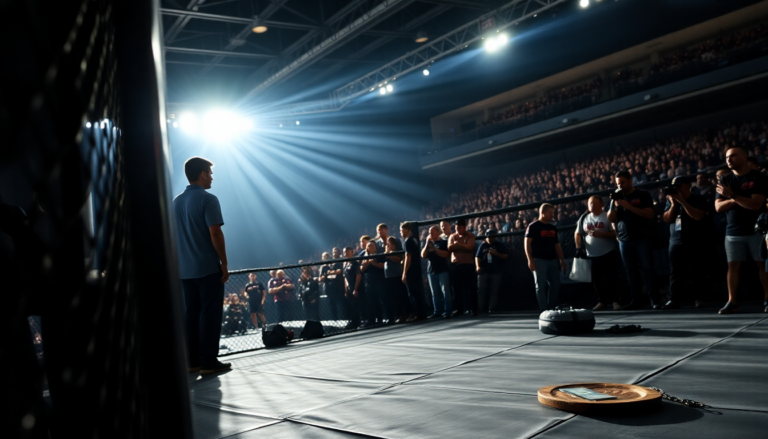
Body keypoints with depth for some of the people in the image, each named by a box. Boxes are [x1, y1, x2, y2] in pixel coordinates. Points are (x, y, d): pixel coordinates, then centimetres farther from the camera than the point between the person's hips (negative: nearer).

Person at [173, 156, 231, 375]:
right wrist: (224, 263, -10)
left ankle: (192, 361, 14)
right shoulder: (208, 199, -10)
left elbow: (174, 236, 16)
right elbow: (215, 234, -16)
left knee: (191, 314, 10)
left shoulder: (177, 201, 13)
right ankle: (208, 362, 0)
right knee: (210, 314, -2)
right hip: (208, 268, -7)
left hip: (185, 270, 7)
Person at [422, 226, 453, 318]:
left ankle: (448, 311, -5)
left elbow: (446, 255, -14)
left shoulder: (444, 242, 0)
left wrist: (434, 249, -16)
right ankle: (437, 311, 10)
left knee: (445, 291, -8)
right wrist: (427, 244, -6)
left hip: (443, 270, -5)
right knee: (435, 293, 6)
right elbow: (423, 255, 4)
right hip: (431, 271, 5)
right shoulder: (428, 243, 15)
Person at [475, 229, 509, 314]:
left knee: (494, 291, -4)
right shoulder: (483, 245, 12)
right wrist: (478, 266, -10)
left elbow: (506, 257, 5)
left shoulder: (500, 245, 10)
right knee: (481, 289, -3)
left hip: (496, 272, -1)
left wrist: (497, 253, -11)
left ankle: (492, 309, -3)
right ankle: (481, 309, 2)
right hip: (483, 272, 1)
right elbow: (477, 257, 7)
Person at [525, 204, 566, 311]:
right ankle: (543, 310, -1)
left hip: (553, 260, 6)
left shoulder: (553, 228, 17)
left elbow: (557, 245, 20)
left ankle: (551, 308, 14)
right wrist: (530, 260, -16)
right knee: (541, 286, -4)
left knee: (555, 285, 4)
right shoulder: (533, 226, -3)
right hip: (539, 260, -6)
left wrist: (562, 260, 14)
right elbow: (527, 243, -8)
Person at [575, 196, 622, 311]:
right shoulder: (584, 218, 12)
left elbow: (615, 233, -9)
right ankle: (602, 301, 16)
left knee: (611, 278, -5)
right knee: (596, 279, 6)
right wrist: (579, 247, 3)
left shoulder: (608, 216, -2)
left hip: (608, 254, -4)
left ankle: (615, 301, 4)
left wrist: (601, 234, -20)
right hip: (591, 255, 4)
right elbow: (577, 233, 16)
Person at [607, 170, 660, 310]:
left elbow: (649, 214, -10)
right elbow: (611, 219, 9)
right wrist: (613, 204, -7)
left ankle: (653, 298, -2)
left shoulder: (643, 195, 2)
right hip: (624, 240, 4)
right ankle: (635, 300, 5)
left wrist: (629, 206, -17)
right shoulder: (617, 197, 14)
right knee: (631, 271, 3)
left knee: (647, 268, -6)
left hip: (642, 238, -4)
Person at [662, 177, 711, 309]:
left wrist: (682, 201, -15)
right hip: (676, 241, 4)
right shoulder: (671, 200, 14)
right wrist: (673, 205, -6)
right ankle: (674, 299, 1)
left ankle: (699, 298, 7)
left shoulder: (698, 199, 1)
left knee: (696, 272, -2)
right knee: (675, 272, 0)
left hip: (695, 243, -4)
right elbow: (667, 219, 7)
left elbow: (698, 216, -16)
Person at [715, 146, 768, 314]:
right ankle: (732, 302, 2)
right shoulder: (725, 180, 9)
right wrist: (737, 200, -13)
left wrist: (732, 196, -18)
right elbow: (718, 207, 2)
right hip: (733, 232, 3)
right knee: (733, 265, 0)